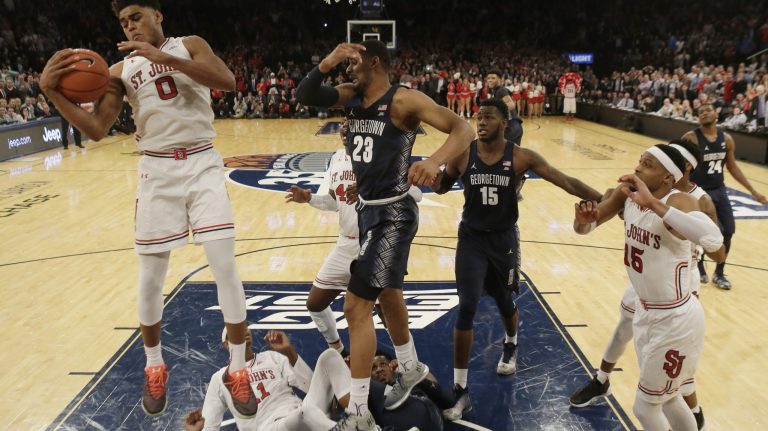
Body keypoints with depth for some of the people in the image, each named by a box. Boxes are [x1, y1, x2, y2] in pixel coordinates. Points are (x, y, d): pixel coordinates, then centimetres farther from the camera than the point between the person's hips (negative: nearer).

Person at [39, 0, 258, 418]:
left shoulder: (190, 45, 4)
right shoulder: (121, 71, 9)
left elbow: (227, 80, -15)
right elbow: (96, 129, 0)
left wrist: (166, 58, -21)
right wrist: (51, 91, -12)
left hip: (202, 164, -2)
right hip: (158, 171, 2)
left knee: (225, 266, -7)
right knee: (150, 277, 4)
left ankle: (237, 369, 8)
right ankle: (154, 367, 27)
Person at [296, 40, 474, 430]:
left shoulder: (404, 101, -15)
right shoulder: (351, 96, 7)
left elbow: (463, 129, -22)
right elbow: (304, 96, 2)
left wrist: (435, 161, -42)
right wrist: (327, 63, -14)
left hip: (393, 214, -9)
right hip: (367, 209, 9)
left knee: (356, 304, -12)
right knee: (386, 293, 23)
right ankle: (411, 369, 46)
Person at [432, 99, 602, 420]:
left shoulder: (522, 158, -12)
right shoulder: (462, 156, -9)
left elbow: (566, 182, -12)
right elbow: (441, 188, 8)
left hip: (504, 239, 1)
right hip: (471, 239, 0)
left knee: (504, 302, 18)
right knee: (467, 308, -9)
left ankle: (511, 346, 56)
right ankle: (460, 390, 2)